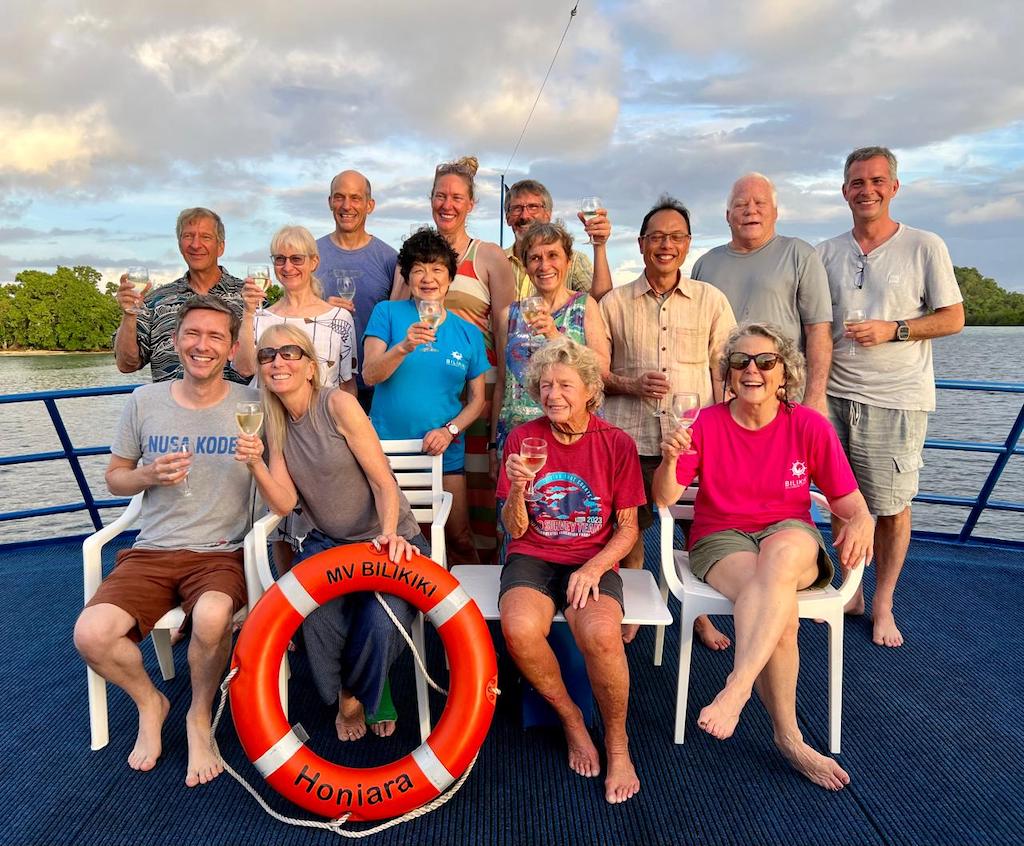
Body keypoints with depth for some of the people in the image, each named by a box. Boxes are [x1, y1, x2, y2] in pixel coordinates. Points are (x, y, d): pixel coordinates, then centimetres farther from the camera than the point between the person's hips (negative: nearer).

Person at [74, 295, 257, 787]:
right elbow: (114, 478, 15)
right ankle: (149, 702, 14)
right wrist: (151, 475, -7)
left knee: (211, 618, -34)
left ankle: (200, 717, -1)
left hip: (222, 553, -3)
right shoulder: (145, 401, 6)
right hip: (151, 552, 3)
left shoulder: (252, 406, -1)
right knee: (91, 635, -21)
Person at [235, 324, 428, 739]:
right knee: (316, 610, -28)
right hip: (328, 542, 4)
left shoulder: (338, 404, -13)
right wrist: (255, 464, -21)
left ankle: (360, 697, 9)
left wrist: (389, 534, -32)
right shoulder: (276, 425, 5)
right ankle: (353, 695, 4)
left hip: (387, 539, -4)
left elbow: (384, 483, -15)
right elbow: (284, 502, -4)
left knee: (381, 622, -29)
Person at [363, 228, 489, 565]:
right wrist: (404, 347, -28)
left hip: (445, 451, 2)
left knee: (459, 540, 7)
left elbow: (477, 399, 8)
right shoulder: (388, 313, 0)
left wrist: (450, 430, -10)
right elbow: (370, 375, -10)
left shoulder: (468, 333, 6)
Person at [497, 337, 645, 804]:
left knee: (600, 633, -33)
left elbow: (627, 528, 2)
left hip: (593, 560, -1)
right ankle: (570, 718, 0)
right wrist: (518, 489, -18)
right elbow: (516, 530, 2)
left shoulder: (617, 444, -1)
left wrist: (594, 567, -15)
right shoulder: (522, 438, 0)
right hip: (533, 556, 1)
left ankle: (617, 740, -2)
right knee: (518, 626, -31)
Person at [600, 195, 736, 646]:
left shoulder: (711, 300, 8)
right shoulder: (614, 303, 7)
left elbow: (724, 371, 8)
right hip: (630, 436, 0)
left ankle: (699, 612, 27)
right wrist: (631, 385, -11)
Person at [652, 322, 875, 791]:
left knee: (780, 553, -38)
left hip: (792, 535, 1)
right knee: (779, 609, -31)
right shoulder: (706, 423, -1)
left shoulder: (809, 426, 0)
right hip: (721, 539, 0)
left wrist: (859, 521, -22)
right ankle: (789, 737, -15)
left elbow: (849, 502, 3)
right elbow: (664, 498, -5)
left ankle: (737, 687, -43)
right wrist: (669, 459, -26)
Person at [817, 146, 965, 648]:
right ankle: (850, 590, 27)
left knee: (892, 506, 4)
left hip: (895, 398, -3)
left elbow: (954, 318, 1)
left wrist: (892, 330, -14)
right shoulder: (826, 253, 9)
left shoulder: (925, 247, 0)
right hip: (835, 395, 3)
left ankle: (883, 605, 21)